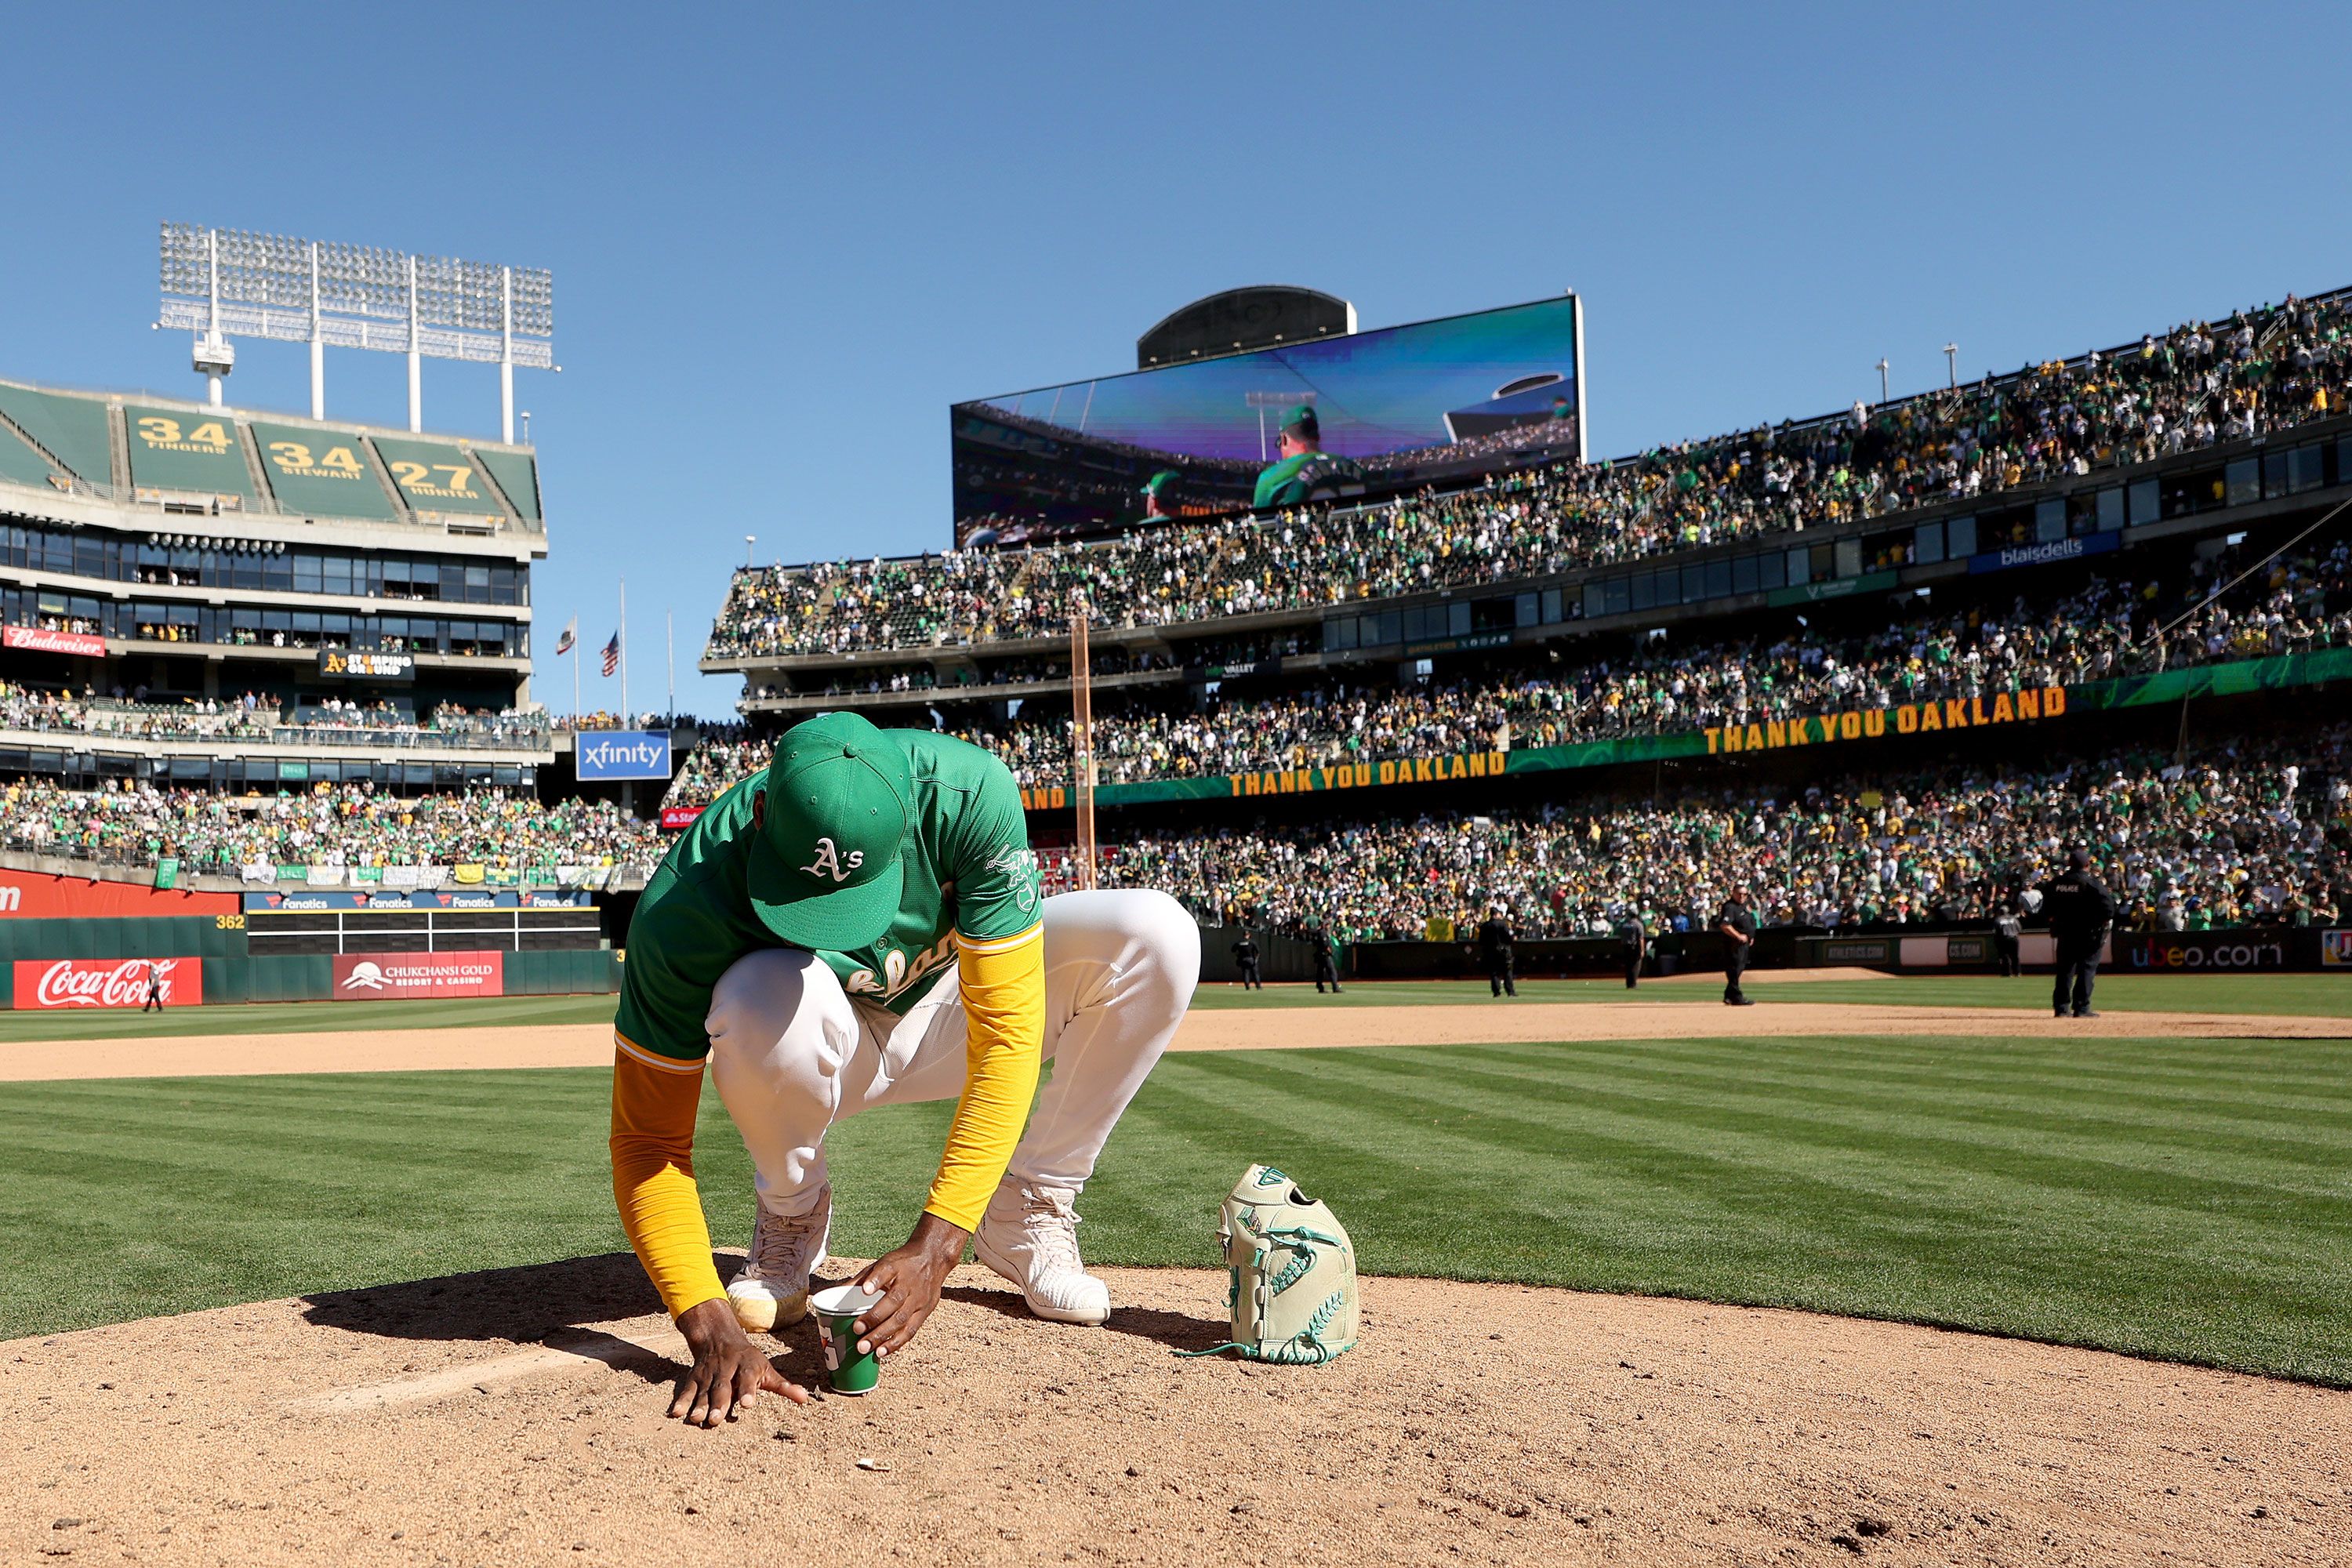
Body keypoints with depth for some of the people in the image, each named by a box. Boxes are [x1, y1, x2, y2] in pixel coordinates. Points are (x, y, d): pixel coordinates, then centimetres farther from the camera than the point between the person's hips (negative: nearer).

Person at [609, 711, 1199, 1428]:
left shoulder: (969, 794, -34)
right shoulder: (684, 906, -33)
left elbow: (1004, 1034, -32)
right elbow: (647, 1140, -26)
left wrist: (935, 1242, -39)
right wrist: (711, 1327, -38)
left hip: (949, 1014, 2)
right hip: (818, 1053, -1)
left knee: (1157, 935, -25)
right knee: (763, 998, -39)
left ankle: (1022, 1213, -6)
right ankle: (791, 1214, -5)